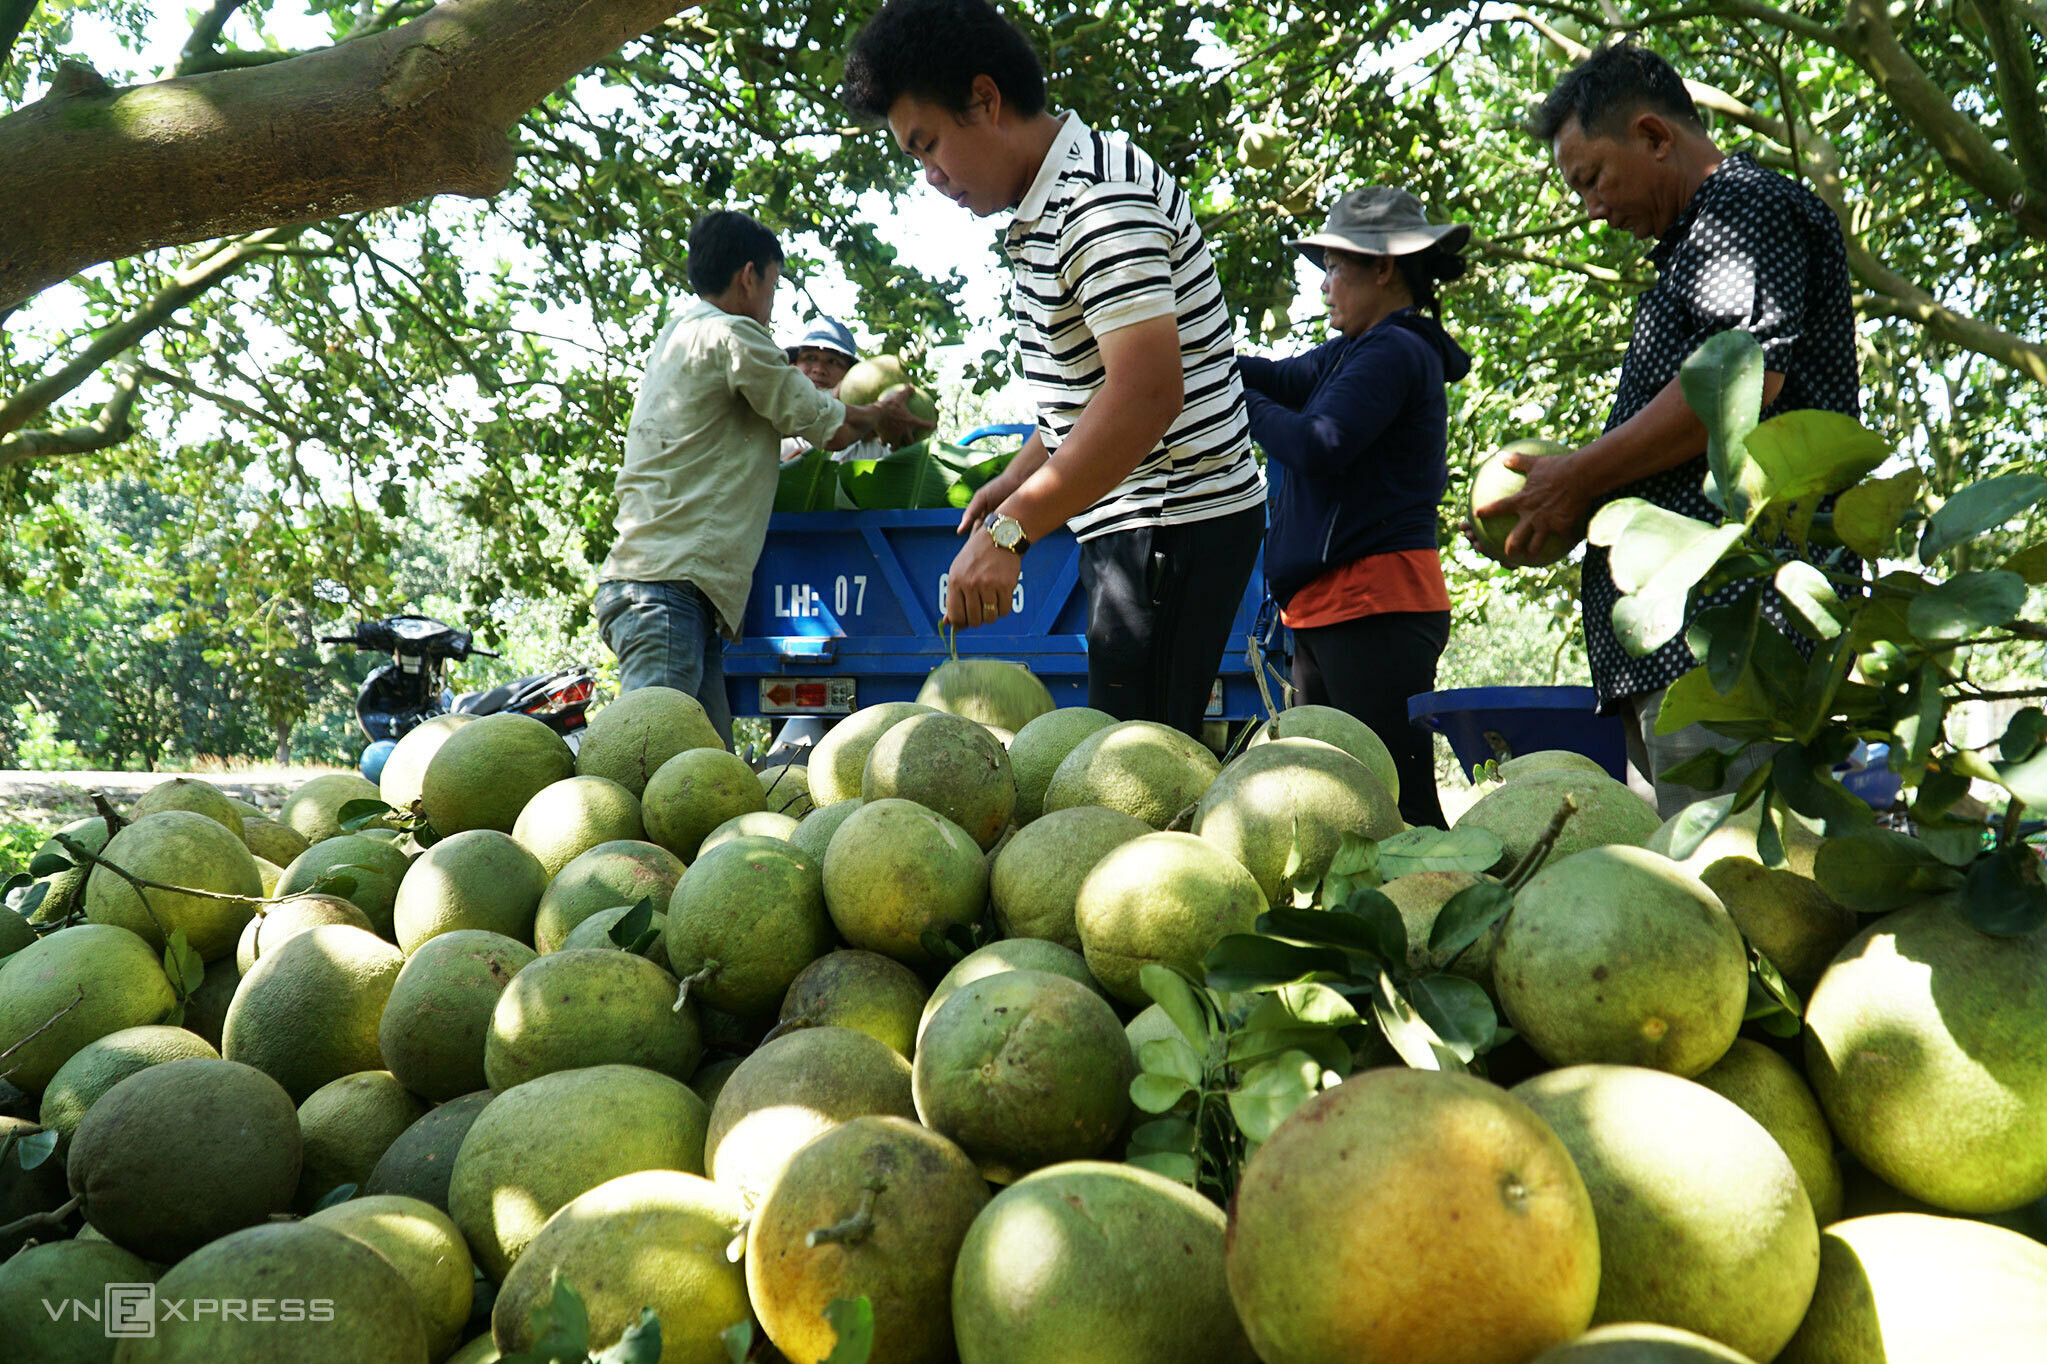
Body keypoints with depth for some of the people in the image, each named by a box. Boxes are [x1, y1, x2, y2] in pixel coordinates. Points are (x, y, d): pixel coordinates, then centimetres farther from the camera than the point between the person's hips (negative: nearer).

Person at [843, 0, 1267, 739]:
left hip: (1172, 528, -10)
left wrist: (1010, 532, -28)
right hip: (1129, 522, 10)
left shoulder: (1100, 198, -18)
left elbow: (1147, 390, -28)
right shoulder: (1043, 215, 14)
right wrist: (1017, 480, 26)